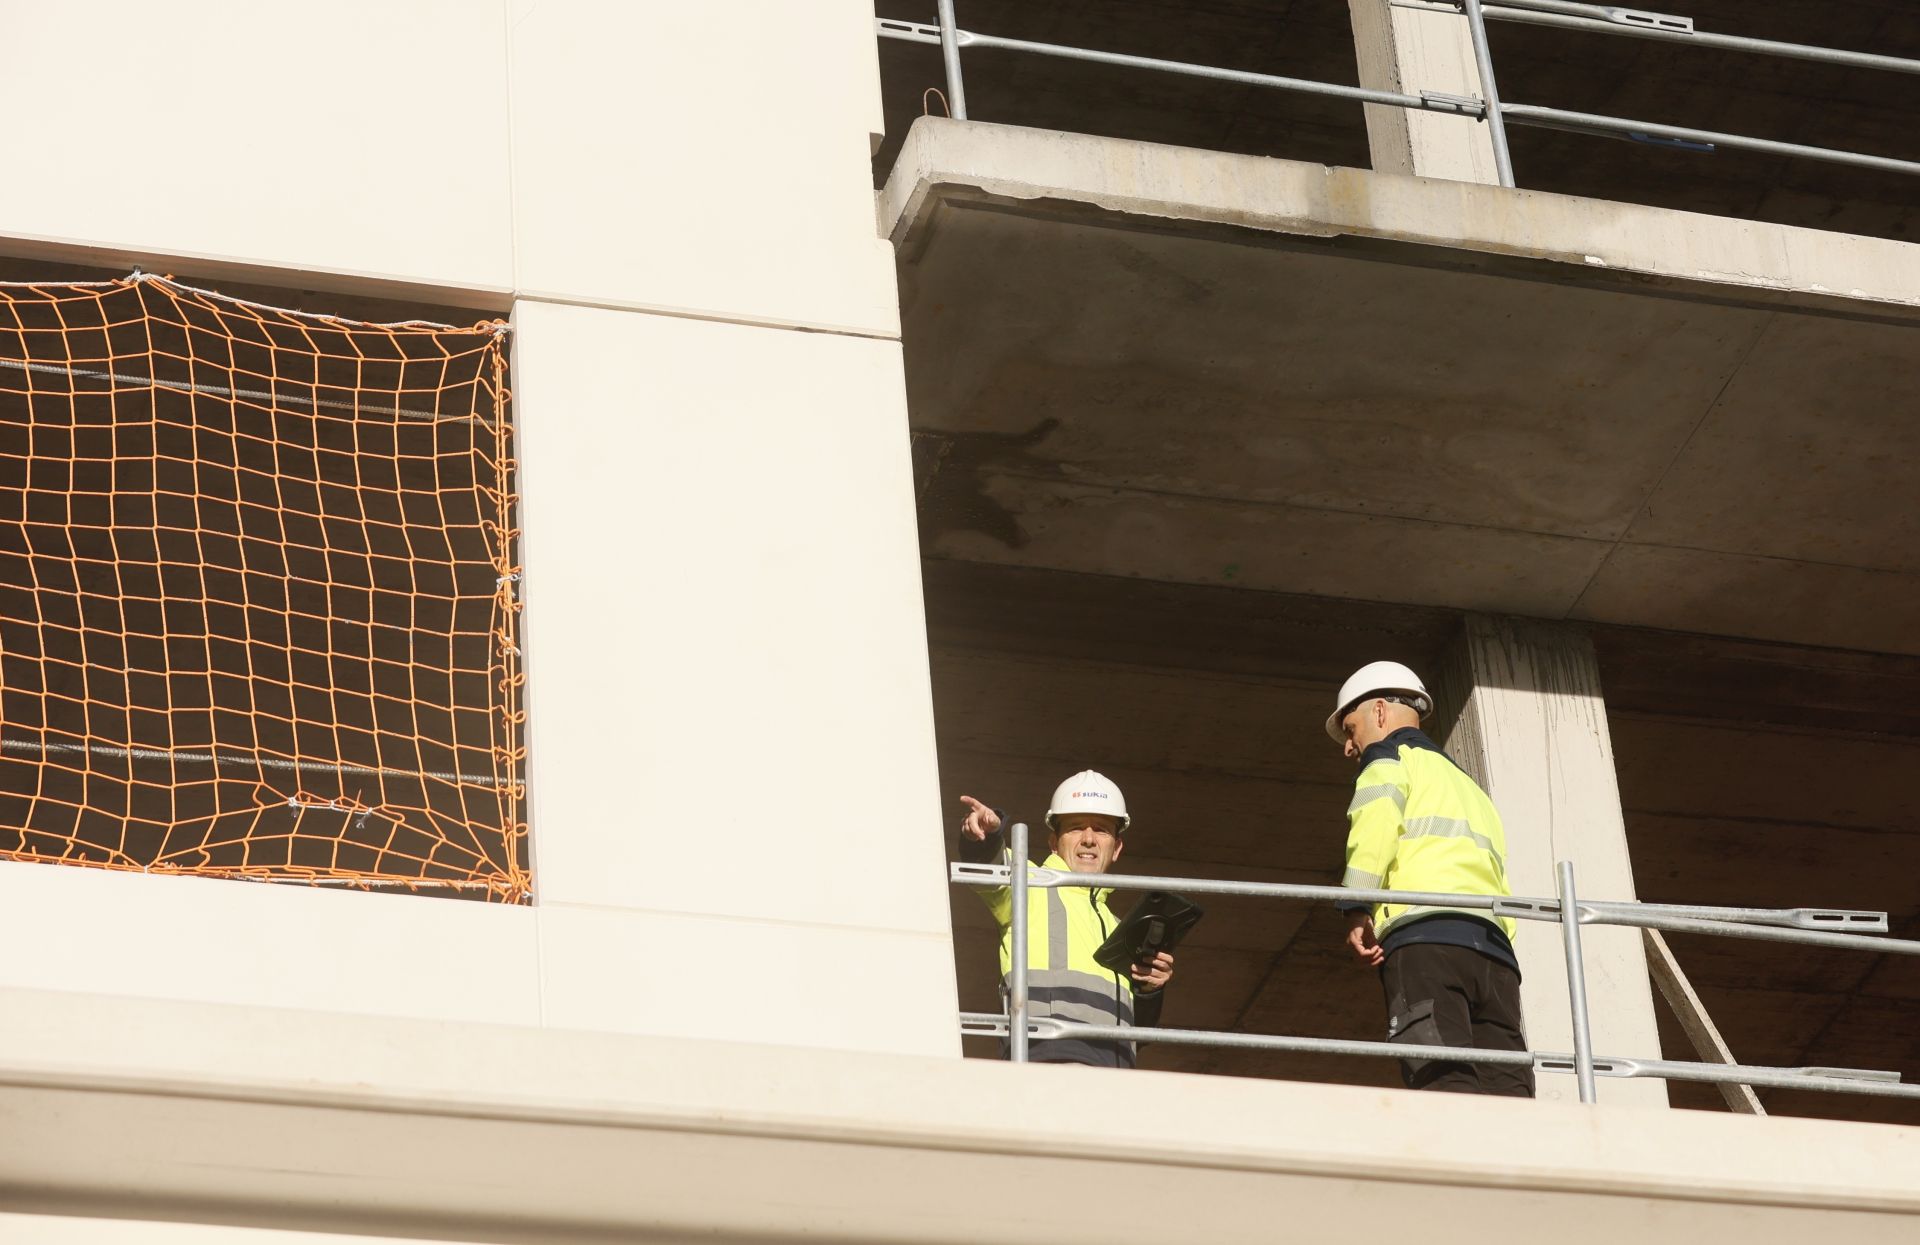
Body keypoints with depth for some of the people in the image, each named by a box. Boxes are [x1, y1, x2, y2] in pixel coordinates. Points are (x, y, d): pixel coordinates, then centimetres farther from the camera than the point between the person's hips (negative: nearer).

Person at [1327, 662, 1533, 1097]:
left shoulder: (1391, 755, 17)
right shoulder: (1469, 786, 38)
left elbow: (1378, 808, -8)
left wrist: (1357, 907, -11)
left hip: (1423, 934, -6)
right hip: (1493, 947, 6)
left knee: (1443, 1085, -21)